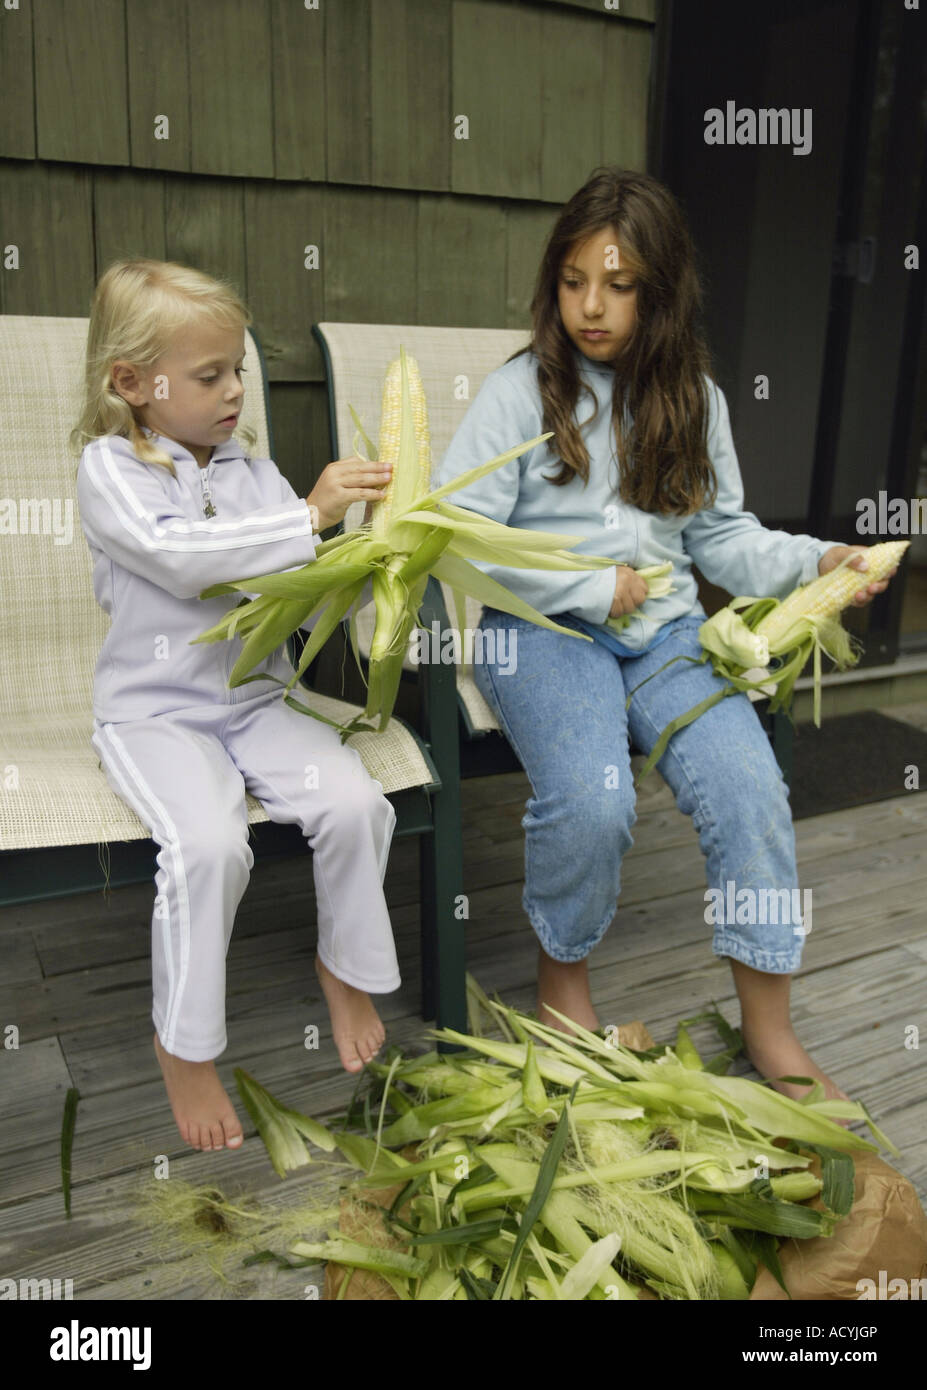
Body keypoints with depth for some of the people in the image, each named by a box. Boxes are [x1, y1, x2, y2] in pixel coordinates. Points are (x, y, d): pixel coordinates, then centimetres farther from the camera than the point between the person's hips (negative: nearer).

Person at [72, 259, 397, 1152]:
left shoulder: (251, 472, 11)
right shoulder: (109, 468, -3)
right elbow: (181, 555, -22)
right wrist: (310, 515, -24)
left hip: (254, 701, 5)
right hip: (153, 713, -4)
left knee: (353, 801, -19)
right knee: (209, 843, -28)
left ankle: (345, 966, 9)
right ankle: (184, 1044, -3)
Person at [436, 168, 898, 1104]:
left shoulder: (693, 397, 14)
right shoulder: (521, 391, 0)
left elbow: (720, 535, 15)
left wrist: (813, 561, -2)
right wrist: (592, 587, -11)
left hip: (665, 630, 4)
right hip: (541, 632, -3)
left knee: (749, 788, -20)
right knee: (590, 800, -29)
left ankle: (768, 1027, -2)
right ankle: (562, 976, 3)